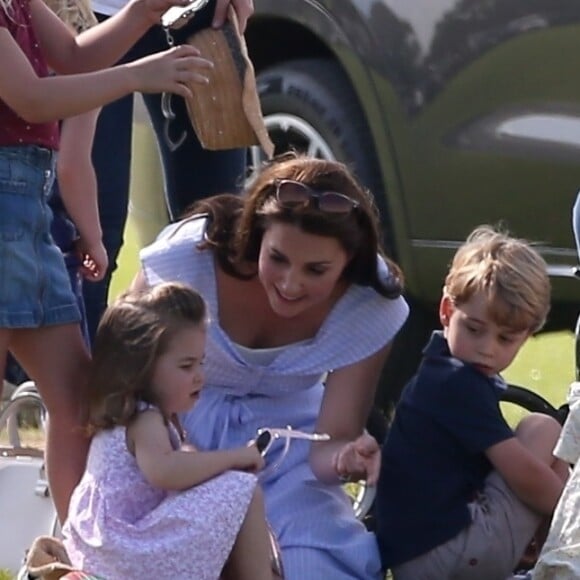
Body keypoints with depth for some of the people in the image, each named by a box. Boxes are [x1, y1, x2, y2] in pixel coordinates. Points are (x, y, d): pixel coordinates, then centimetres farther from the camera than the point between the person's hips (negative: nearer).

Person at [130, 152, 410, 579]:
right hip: (180, 428, -1)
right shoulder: (188, 254, -27)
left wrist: (347, 457, -43)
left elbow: (331, 439, -17)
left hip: (286, 436, 1)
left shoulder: (371, 306, -20)